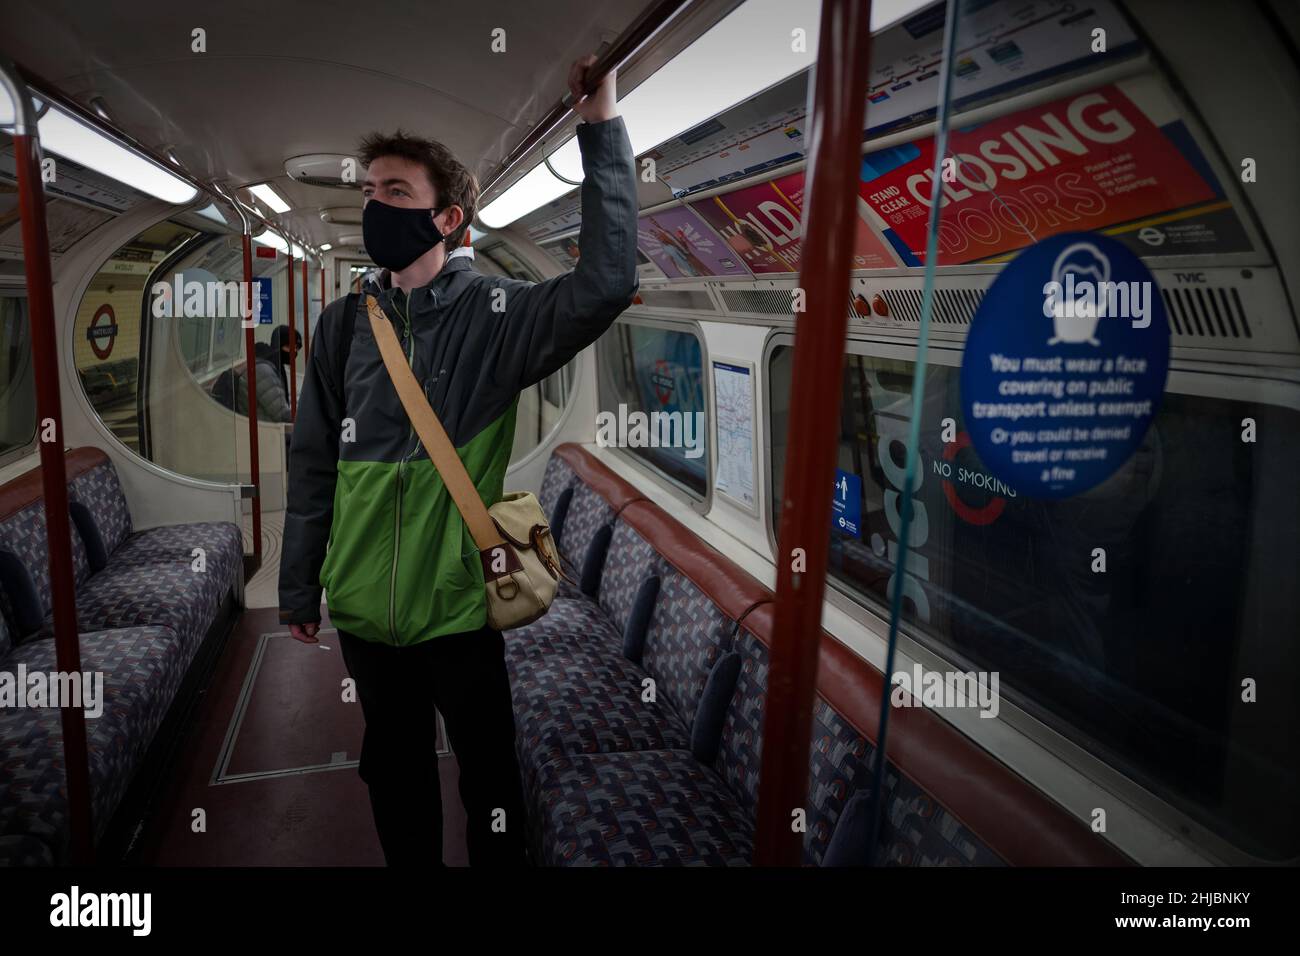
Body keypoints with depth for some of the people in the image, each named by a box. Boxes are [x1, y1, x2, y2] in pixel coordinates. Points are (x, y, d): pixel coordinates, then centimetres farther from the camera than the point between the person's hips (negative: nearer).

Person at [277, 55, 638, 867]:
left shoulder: (497, 314, -9)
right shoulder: (343, 326, 1)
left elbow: (608, 282, -27)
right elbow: (314, 467, 6)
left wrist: (602, 126, -29)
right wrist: (300, 588, 10)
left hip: (457, 605, -3)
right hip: (366, 609, 4)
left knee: (488, 772, 15)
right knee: (393, 769, 22)